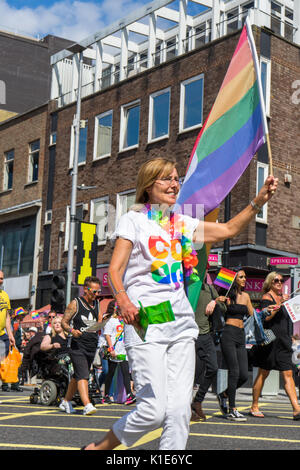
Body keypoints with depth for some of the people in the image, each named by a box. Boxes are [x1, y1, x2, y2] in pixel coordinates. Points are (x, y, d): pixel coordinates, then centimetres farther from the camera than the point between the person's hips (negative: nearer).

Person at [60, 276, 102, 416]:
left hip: (92, 346, 6)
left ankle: (66, 402, 28)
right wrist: (71, 330, -21)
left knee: (78, 375, 14)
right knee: (83, 375, -18)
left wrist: (101, 323, -3)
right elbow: (64, 322, -2)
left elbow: (100, 322, 21)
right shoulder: (75, 303, -3)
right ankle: (87, 405, -26)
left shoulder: (96, 303, 14)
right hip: (78, 346, -6)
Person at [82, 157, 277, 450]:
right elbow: (115, 269, -5)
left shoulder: (181, 223, 17)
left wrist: (258, 201, 7)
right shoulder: (133, 219, 3)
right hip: (145, 321, -6)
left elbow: (228, 230, 19)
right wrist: (123, 300, -24)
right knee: (153, 410, -10)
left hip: (180, 321, 6)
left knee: (180, 409, -1)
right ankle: (99, 447, 12)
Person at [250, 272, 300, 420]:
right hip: (269, 340, -7)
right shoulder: (267, 297, -5)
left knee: (288, 374, -2)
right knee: (263, 374, 1)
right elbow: (266, 317, -18)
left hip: (283, 341, 7)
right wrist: (280, 304, -21)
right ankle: (254, 407, 11)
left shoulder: (283, 297, 18)